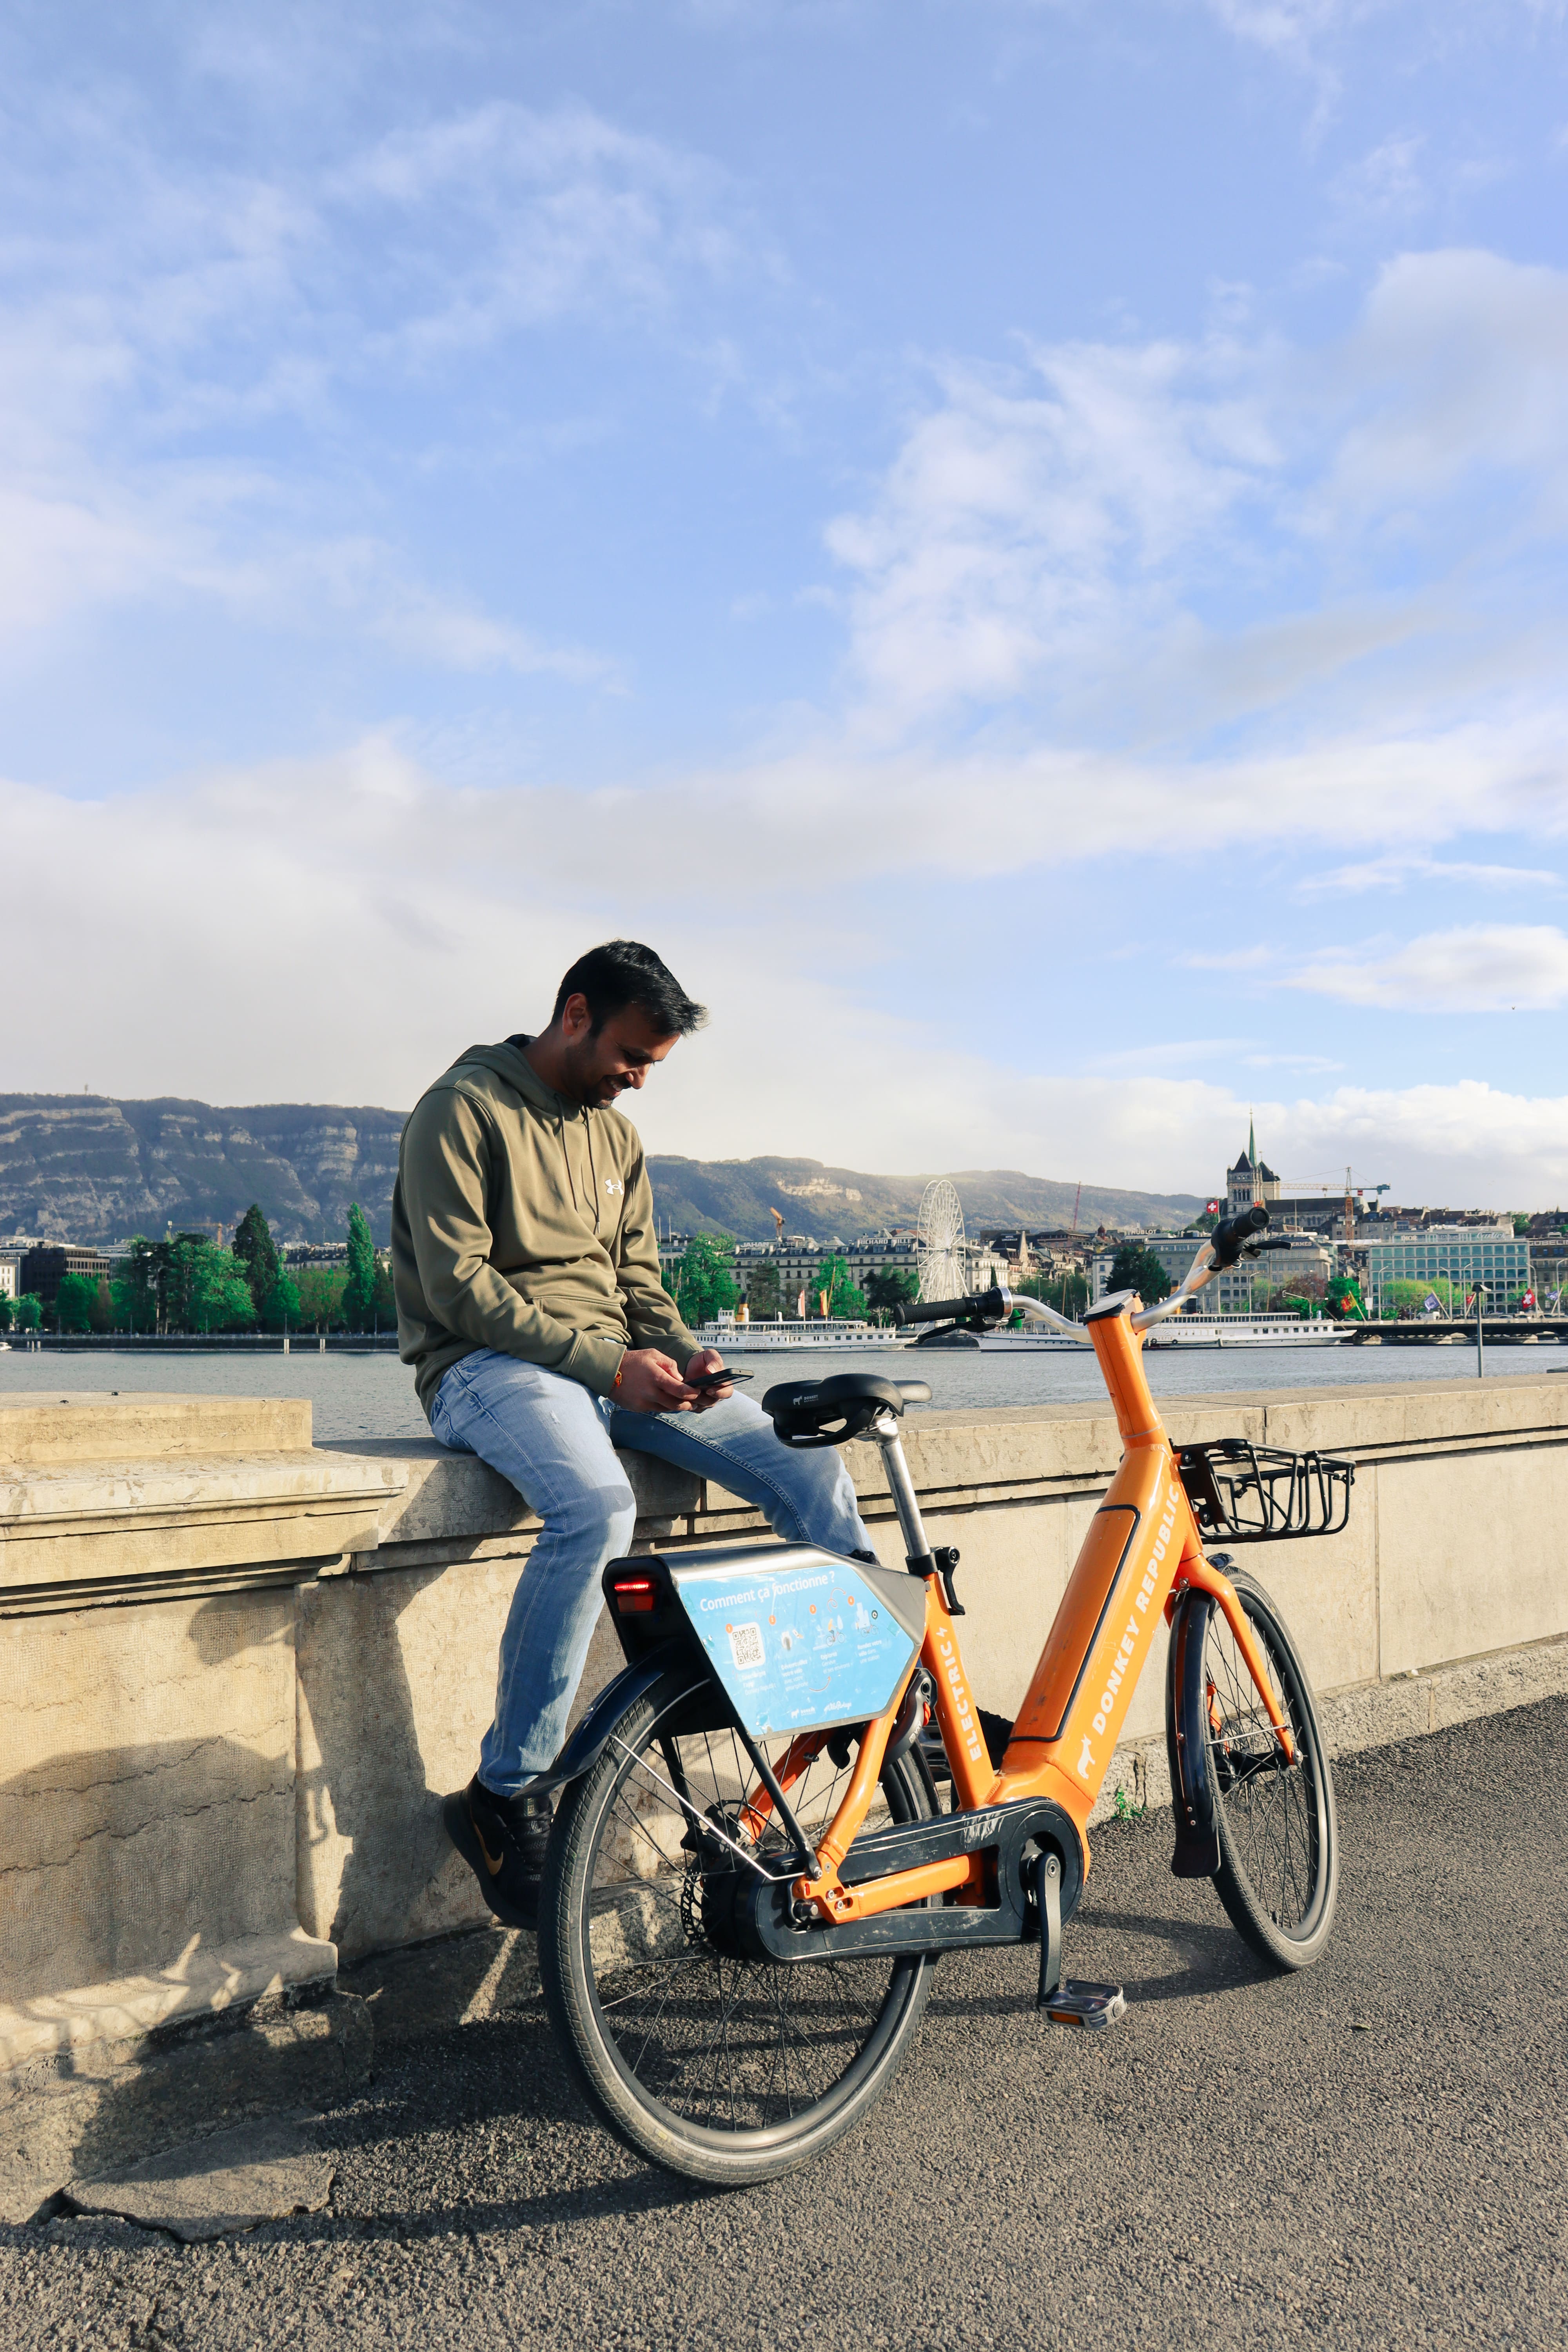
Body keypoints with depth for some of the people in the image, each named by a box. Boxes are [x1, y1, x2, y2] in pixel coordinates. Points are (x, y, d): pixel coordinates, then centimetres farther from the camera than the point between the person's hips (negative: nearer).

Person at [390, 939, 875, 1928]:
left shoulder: (617, 1136, 17)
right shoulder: (463, 1110, -6)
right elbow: (459, 1286, -14)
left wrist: (685, 1353, -4)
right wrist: (609, 1362, -20)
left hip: (613, 1366, 7)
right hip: (490, 1365, -6)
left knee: (810, 1469, -12)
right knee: (597, 1509, -37)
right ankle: (502, 1798, -23)